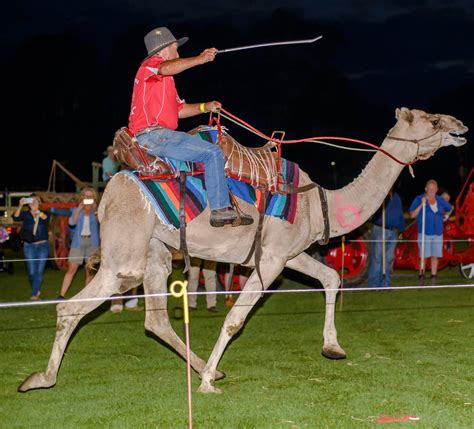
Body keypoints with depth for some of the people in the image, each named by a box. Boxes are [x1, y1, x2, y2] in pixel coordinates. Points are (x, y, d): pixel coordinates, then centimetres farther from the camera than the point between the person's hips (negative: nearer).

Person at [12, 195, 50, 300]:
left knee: (39, 271, -7)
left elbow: (45, 218, -16)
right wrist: (20, 205, -26)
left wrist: (37, 211, -24)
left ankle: (34, 295, -4)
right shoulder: (25, 215, 6)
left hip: (42, 245, 0)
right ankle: (36, 291, 22)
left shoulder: (44, 214, 7)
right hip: (29, 246, 0)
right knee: (31, 272, -1)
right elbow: (15, 217, -14)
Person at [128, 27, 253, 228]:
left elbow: (178, 109, 29)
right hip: (153, 134, -11)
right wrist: (199, 59, -37)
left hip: (157, 135, 11)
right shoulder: (150, 65, -1)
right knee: (212, 153, -15)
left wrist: (205, 107, 16)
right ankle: (220, 210, -17)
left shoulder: (164, 79, 30)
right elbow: (166, 68, -27)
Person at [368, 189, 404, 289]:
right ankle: (374, 284, -5)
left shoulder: (396, 197, 15)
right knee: (377, 258, -7)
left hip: (393, 232, 6)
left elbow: (400, 214, 20)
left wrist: (400, 230, 14)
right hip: (380, 230, -6)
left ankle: (385, 284, 14)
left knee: (389, 259, 8)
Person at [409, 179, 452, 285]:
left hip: (438, 233, 4)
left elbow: (449, 208, 29)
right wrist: (421, 204, -16)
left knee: (435, 256, 3)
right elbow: (412, 215, -9)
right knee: (423, 256, -7)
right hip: (424, 233, -4)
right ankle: (421, 276, -1)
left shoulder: (440, 200, 10)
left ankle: (433, 278, 7)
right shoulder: (419, 199, -2)